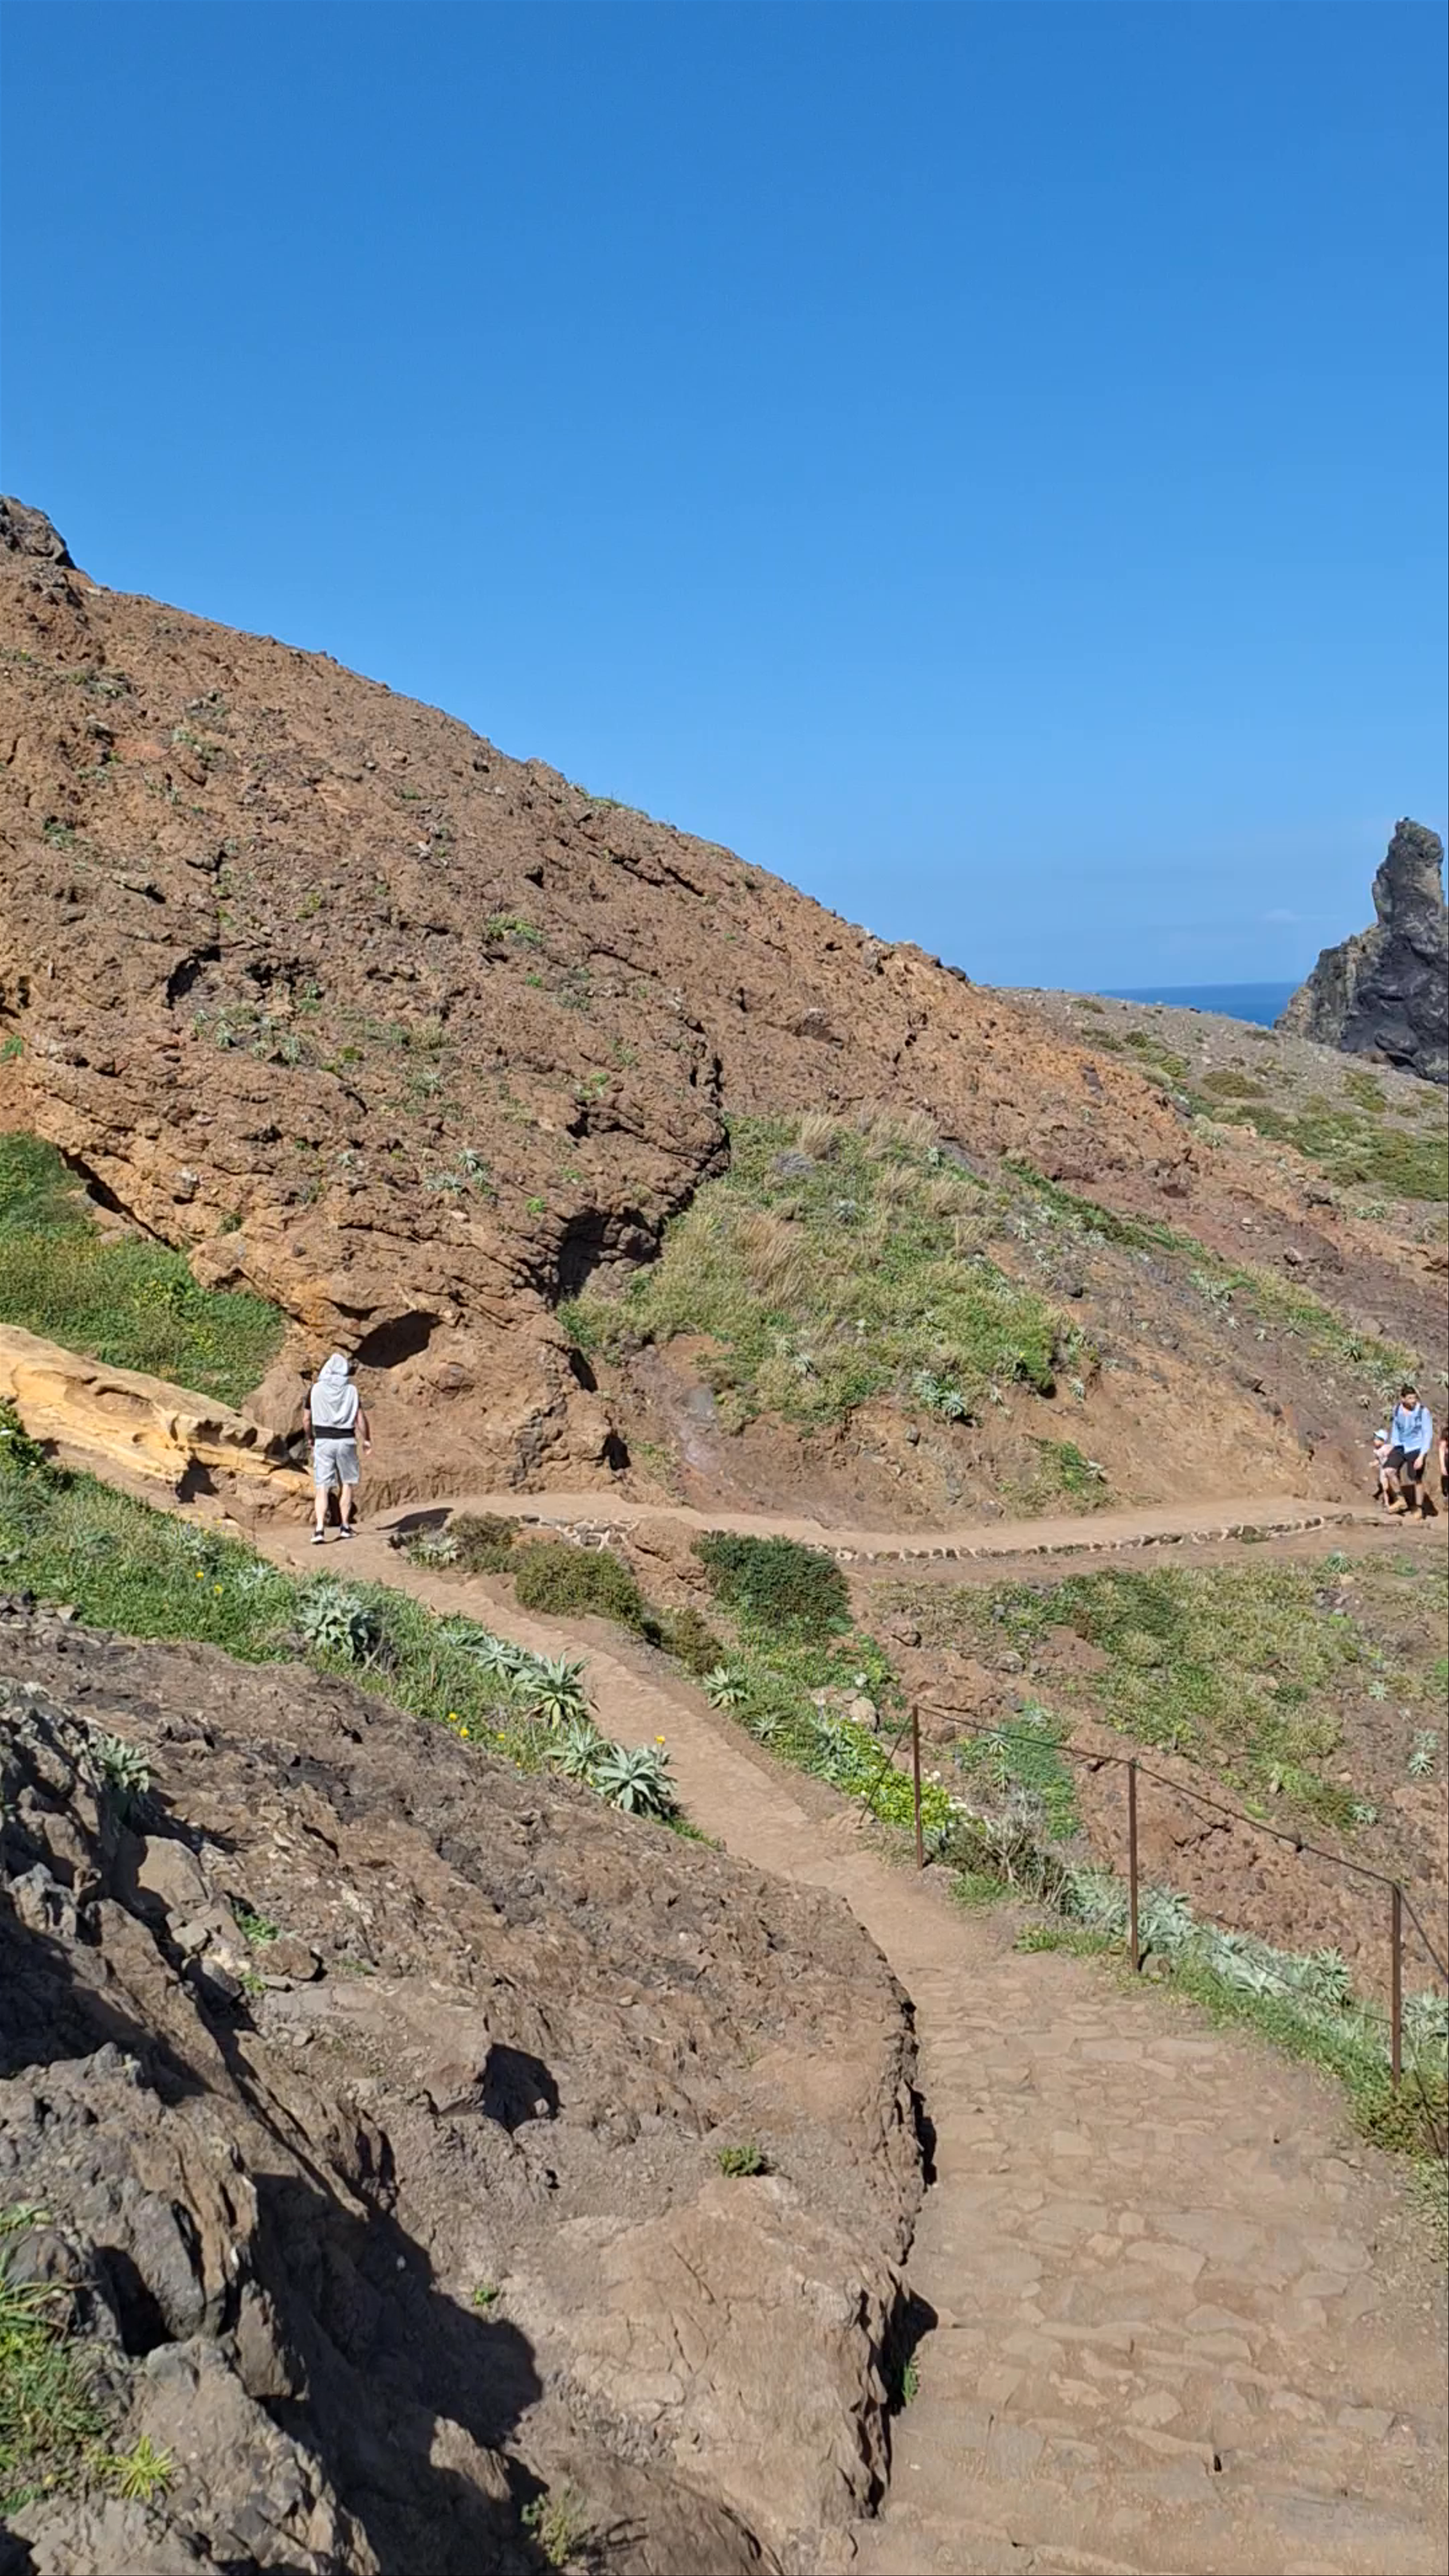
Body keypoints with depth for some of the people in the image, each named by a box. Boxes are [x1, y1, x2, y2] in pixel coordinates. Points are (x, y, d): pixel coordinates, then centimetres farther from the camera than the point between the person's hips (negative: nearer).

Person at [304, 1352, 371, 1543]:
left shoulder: (316, 1389, -2)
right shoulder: (351, 1391, -3)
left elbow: (308, 1419, 4)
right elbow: (361, 1419, -3)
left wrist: (310, 1438, 22)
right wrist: (366, 1440, 12)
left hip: (323, 1441, 0)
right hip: (346, 1441, 0)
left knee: (322, 1486, -1)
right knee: (347, 1483, 16)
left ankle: (320, 1528, -14)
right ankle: (345, 1526, 18)